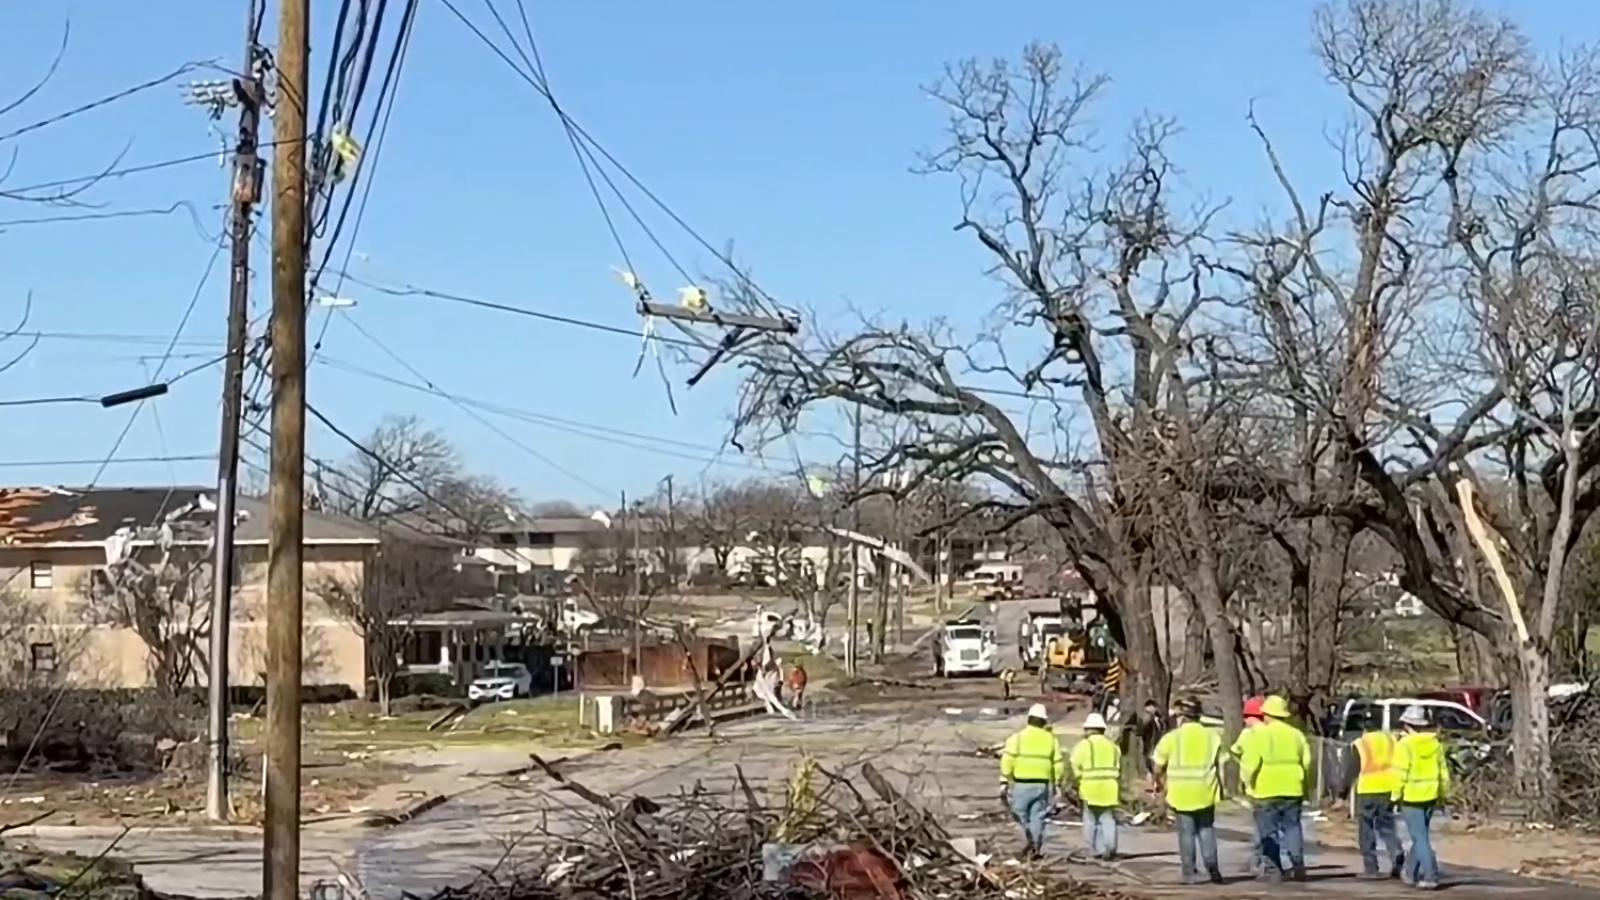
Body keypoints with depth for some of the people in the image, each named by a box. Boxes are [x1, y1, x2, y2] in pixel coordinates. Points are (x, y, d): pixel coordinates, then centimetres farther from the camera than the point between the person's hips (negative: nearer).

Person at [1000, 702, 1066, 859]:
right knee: (1037, 817, 9)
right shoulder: (1050, 739, 7)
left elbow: (1007, 761, -8)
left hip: (1022, 784, -3)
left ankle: (1030, 839, -13)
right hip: (1042, 785, 3)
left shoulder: (1017, 738, -2)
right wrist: (1057, 783, 17)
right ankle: (1035, 848, 7)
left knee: (1020, 812, 8)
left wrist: (1004, 782, -5)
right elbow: (1058, 764, 7)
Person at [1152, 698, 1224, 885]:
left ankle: (1189, 872, 4)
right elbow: (1219, 765, 3)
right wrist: (1221, 787, 13)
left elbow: (1158, 767, 0)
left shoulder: (1171, 738, -5)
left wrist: (1158, 782, 19)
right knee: (1206, 829, 12)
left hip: (1180, 794, -2)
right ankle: (1211, 866, -2)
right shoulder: (1212, 737, 4)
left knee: (1186, 832, 5)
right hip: (1205, 793, 2)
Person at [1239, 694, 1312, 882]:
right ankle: (1297, 865, 2)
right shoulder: (1297, 735, 8)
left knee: (1269, 830, 2)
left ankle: (1272, 869, 0)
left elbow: (1249, 764, -13)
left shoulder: (1259, 735, -8)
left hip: (1266, 791, -4)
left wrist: (1248, 782, 3)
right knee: (1292, 827, 12)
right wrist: (1304, 788, 18)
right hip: (1292, 789, 4)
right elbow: (1306, 762, 10)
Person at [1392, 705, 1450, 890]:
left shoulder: (1405, 744, -12)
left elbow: (1400, 774, -14)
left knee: (1420, 838, -4)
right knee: (1420, 835, 18)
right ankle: (1410, 871, 29)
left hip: (1412, 796, -6)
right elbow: (1443, 770, 10)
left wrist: (1395, 795, -5)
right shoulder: (1435, 743, 6)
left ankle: (1430, 876, -11)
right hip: (1430, 795, 6)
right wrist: (1444, 793, 19)